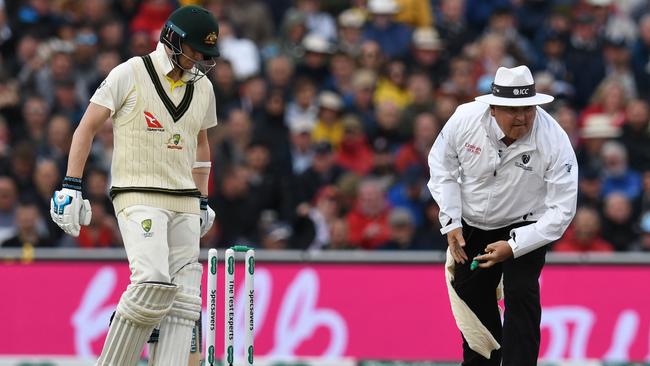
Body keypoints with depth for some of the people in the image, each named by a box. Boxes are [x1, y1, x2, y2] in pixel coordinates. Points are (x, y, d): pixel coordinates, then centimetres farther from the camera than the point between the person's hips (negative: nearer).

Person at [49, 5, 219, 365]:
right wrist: (71, 187, -10)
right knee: (153, 282, -24)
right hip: (138, 197, -6)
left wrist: (202, 200, 25)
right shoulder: (130, 74, -5)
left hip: (184, 205, 6)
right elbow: (87, 128, -3)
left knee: (183, 296, -2)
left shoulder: (203, 87, 13)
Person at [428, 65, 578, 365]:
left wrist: (514, 247, -30)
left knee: (521, 294, -20)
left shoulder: (554, 141, -30)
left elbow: (562, 209, -25)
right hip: (470, 225, 3)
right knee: (472, 296, 16)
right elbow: (442, 166, -7)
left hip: (524, 226, -3)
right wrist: (451, 224, -12)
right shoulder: (466, 119, -26)